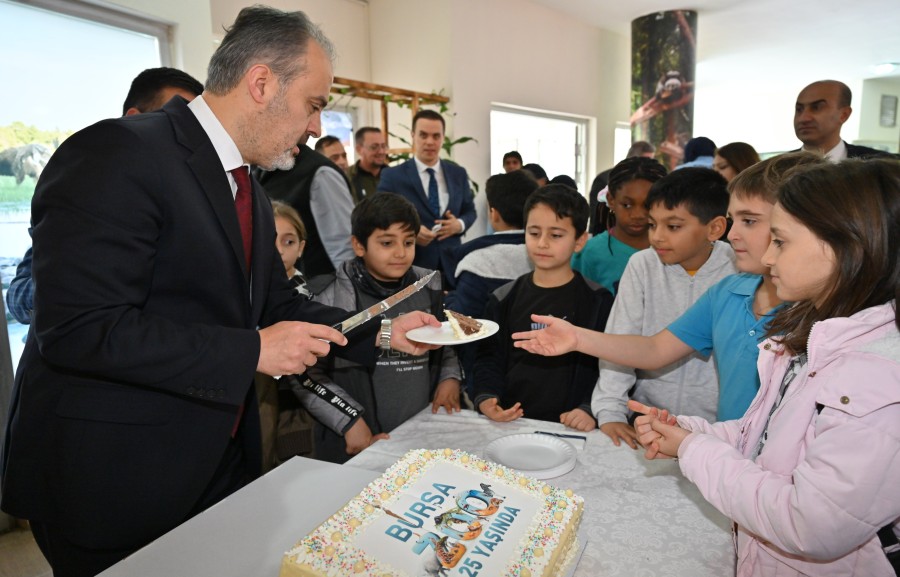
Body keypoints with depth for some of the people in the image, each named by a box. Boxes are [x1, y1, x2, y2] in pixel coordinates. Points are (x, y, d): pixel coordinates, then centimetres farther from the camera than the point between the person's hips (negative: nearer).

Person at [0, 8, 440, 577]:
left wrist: (384, 333, 2)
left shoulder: (251, 194, 10)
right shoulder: (118, 155, -19)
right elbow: (78, 328, -26)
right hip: (113, 478, -8)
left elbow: (276, 305, 12)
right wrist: (252, 350, -24)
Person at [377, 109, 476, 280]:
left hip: (451, 263, 3)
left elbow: (470, 210, 16)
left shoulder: (458, 173, 9)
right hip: (412, 265, -3)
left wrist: (459, 224, -7)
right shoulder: (392, 176, -2)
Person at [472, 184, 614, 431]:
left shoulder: (597, 300, 2)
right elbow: (488, 357, 12)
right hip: (509, 421, 2)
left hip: (569, 426, -2)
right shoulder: (504, 299, 8)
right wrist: (486, 398, -4)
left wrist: (590, 409, -11)